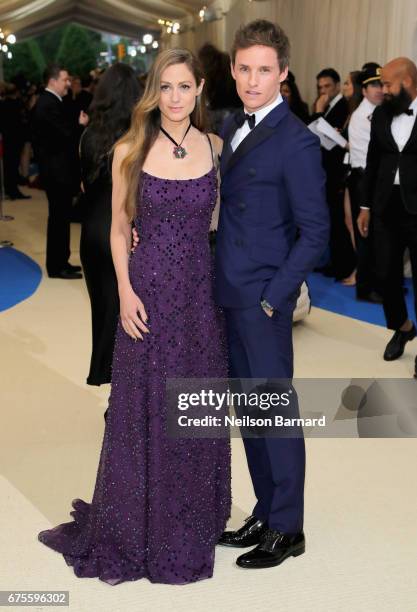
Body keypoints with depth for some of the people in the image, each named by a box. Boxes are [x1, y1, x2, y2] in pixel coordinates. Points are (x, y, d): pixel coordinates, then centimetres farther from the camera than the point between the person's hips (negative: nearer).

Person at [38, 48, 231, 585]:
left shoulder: (215, 148, 3)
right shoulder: (131, 150, -3)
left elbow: (217, 220, 10)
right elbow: (119, 228, 0)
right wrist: (125, 292, -9)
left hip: (201, 292, 2)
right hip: (148, 293, -2)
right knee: (143, 409, 7)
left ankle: (191, 523, 32)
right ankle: (137, 529, 27)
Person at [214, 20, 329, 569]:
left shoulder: (296, 142, -13)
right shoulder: (232, 126, 11)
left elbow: (315, 232, -13)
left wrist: (272, 297, -14)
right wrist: (222, 282, 4)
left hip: (264, 301, -7)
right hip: (229, 295, 8)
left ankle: (287, 529, 18)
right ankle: (265, 513, 30)